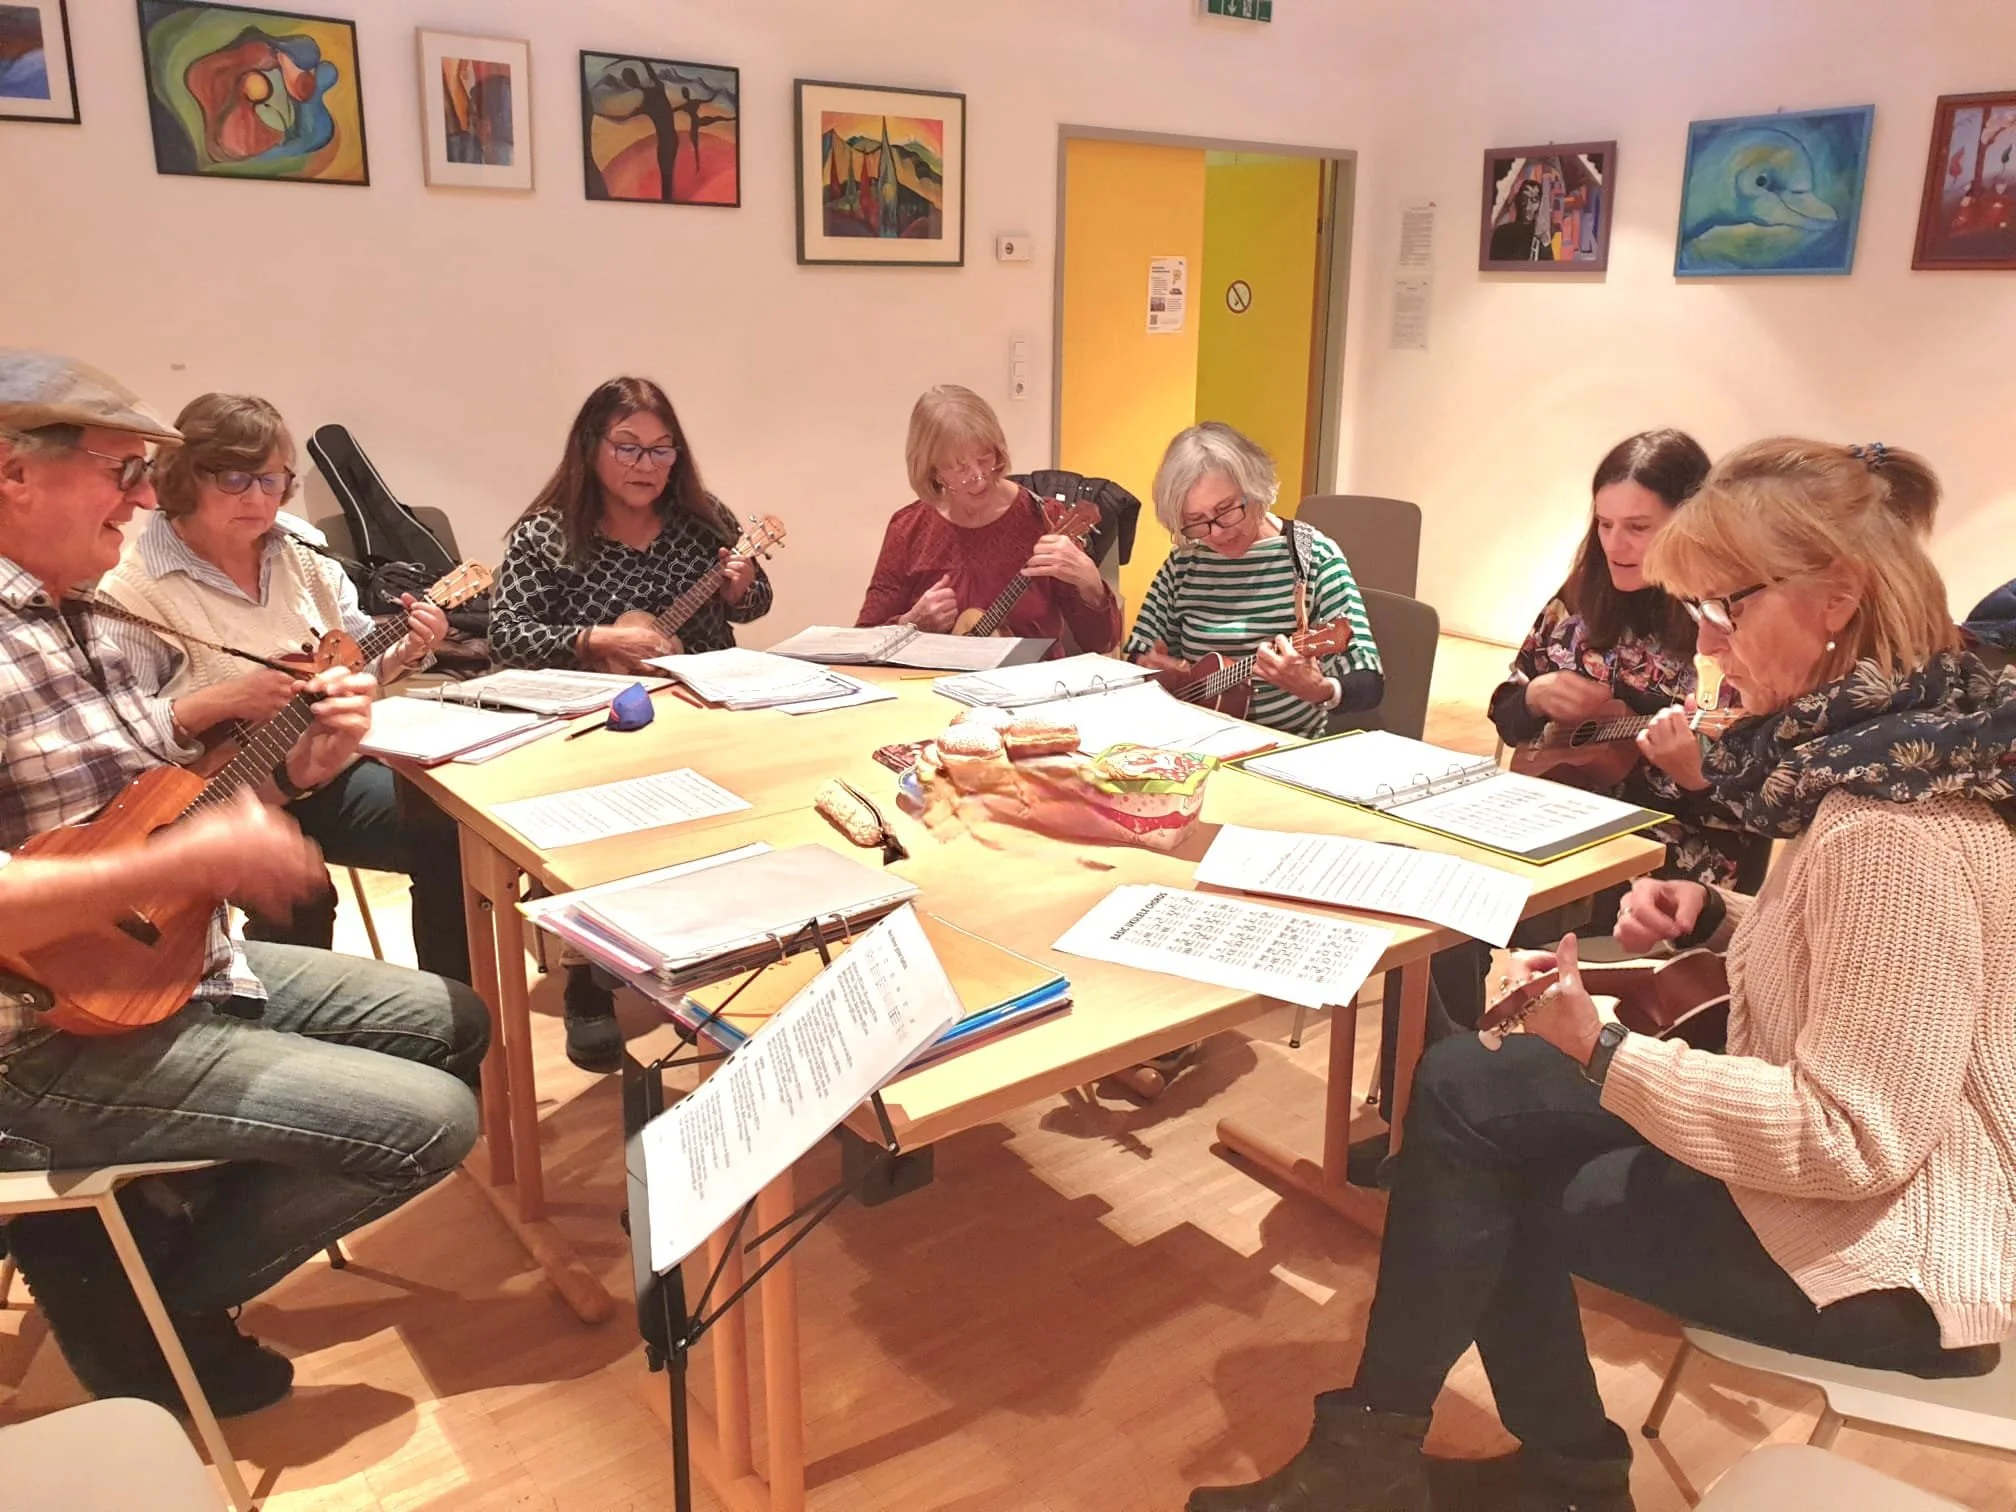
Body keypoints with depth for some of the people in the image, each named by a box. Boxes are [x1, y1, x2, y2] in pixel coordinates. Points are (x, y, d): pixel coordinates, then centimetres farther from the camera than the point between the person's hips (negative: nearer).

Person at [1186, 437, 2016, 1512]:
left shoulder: (1896, 825, -29)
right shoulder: (1892, 740, 2)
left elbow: (1855, 1139, -29)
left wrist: (1599, 1052, -25)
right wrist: (1713, 918, -1)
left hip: (1890, 1257, -9)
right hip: (1834, 1171, 9)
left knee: (1471, 1105, -7)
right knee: (1467, 1088, 1)